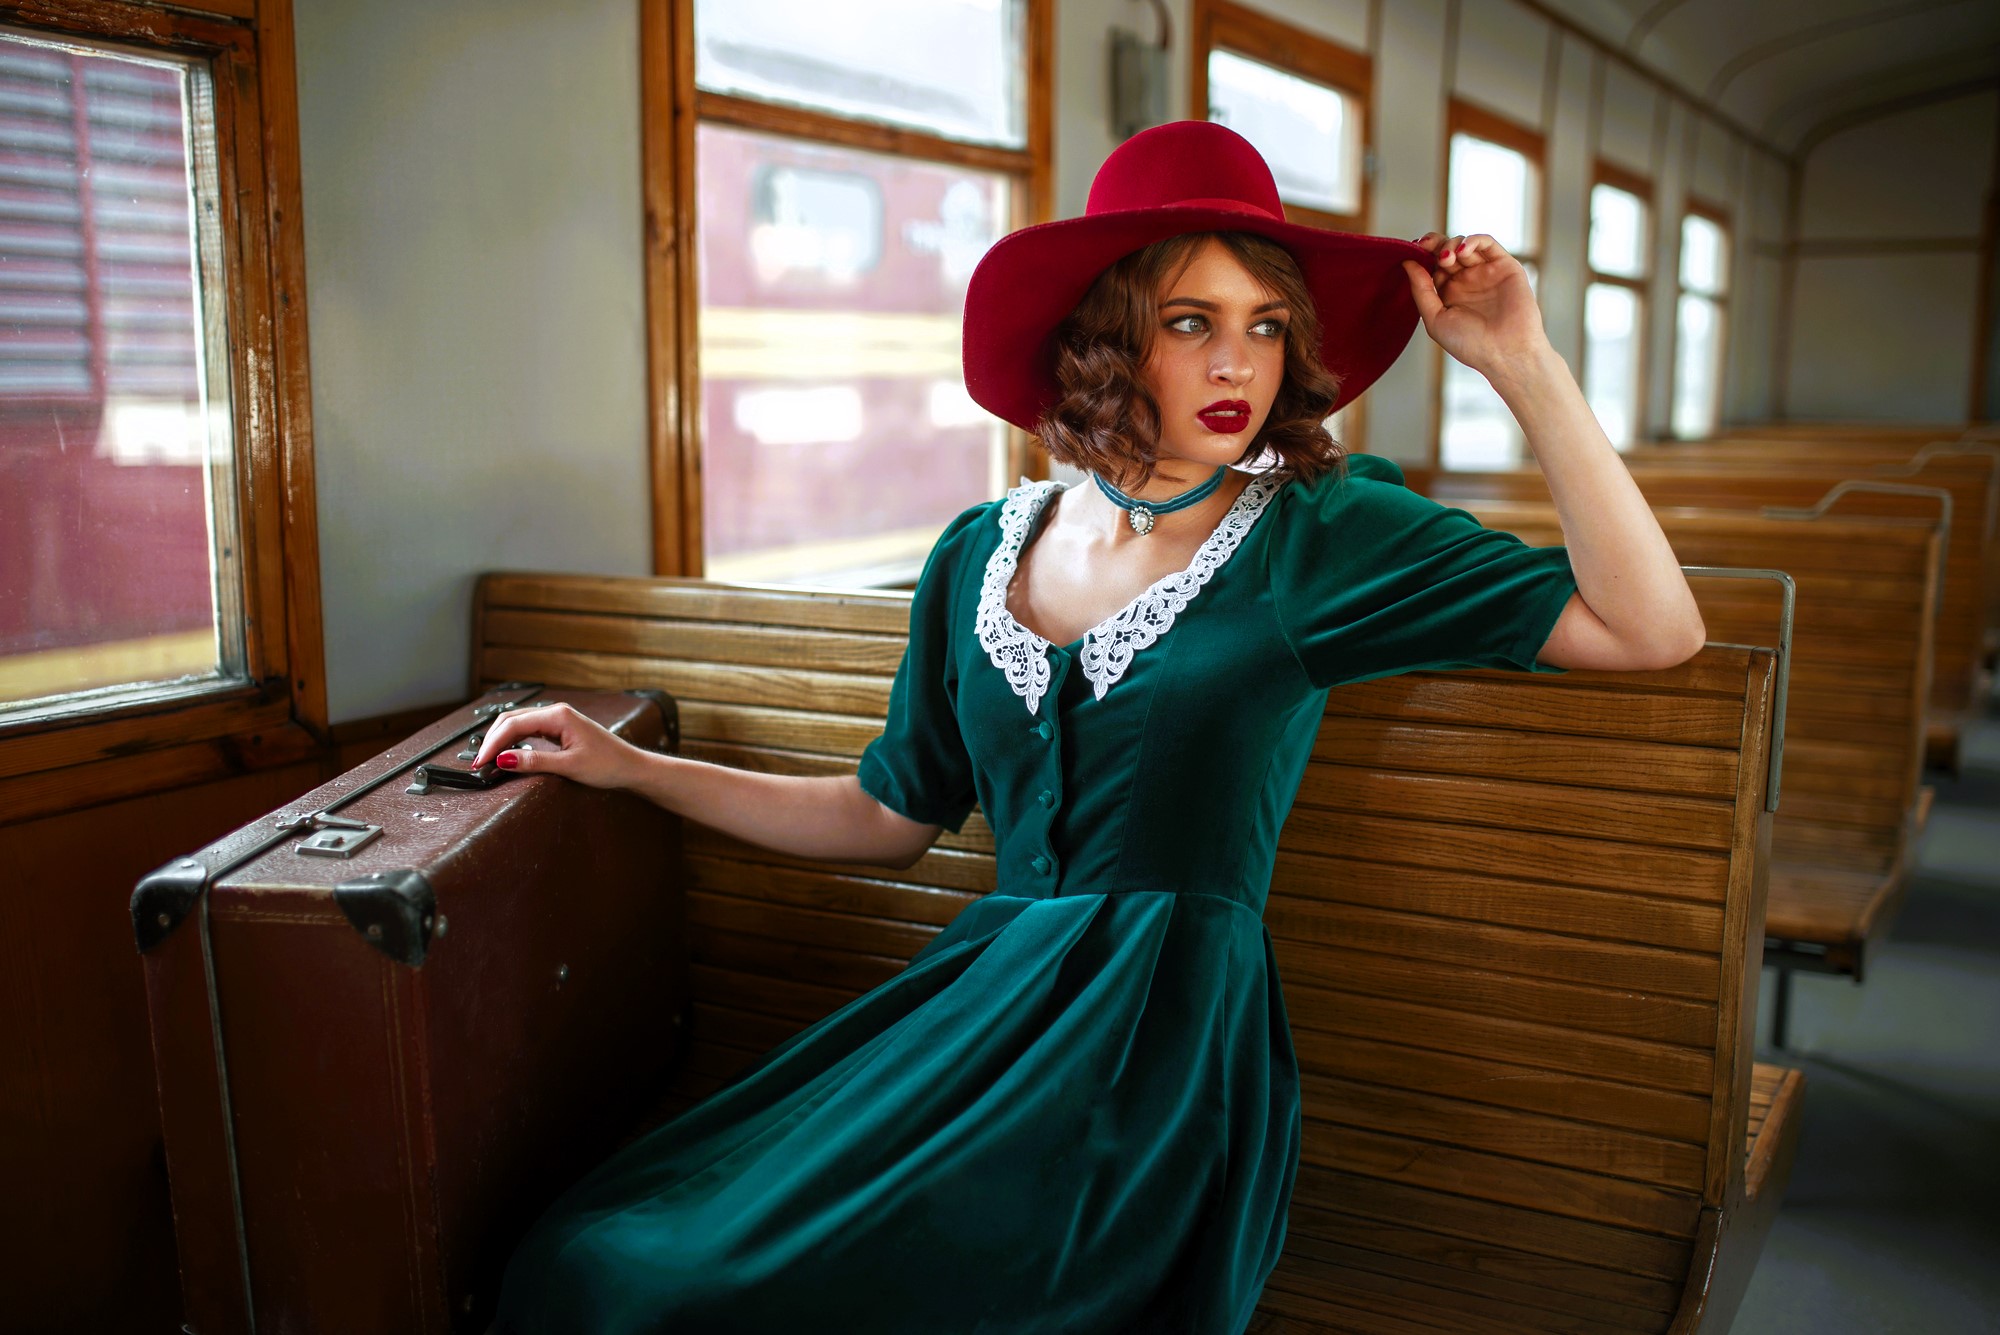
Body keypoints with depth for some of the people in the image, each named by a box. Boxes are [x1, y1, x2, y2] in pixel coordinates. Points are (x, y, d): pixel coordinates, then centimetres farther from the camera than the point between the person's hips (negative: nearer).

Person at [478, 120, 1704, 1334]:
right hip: (987, 997, 4)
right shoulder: (984, 553, 10)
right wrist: (631, 767, 15)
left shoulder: (1324, 536, -1)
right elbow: (892, 816, 18)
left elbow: (1655, 629, -8)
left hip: (1172, 1047, -4)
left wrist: (1521, 363, -10)